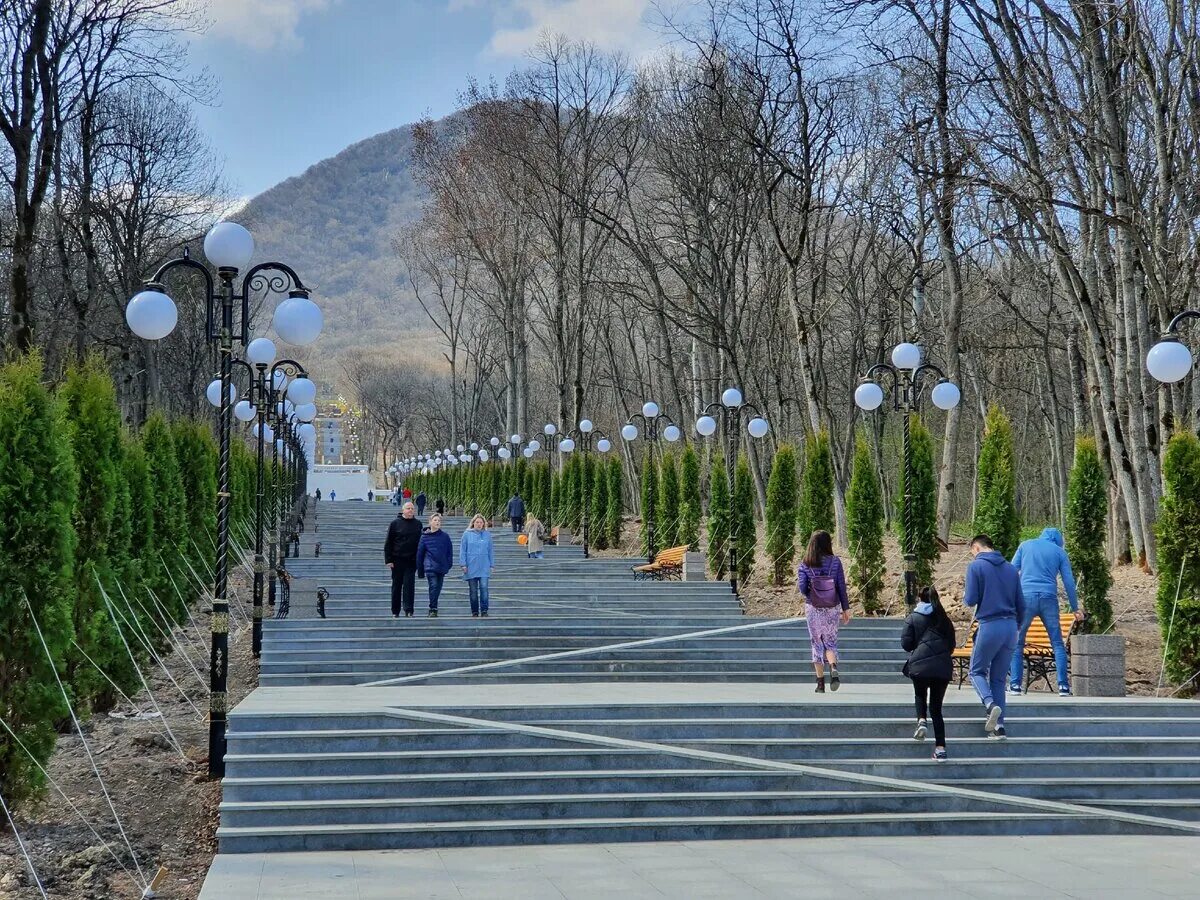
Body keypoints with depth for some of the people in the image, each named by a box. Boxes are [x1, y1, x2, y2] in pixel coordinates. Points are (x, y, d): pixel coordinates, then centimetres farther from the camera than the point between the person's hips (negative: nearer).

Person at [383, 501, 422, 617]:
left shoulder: (418, 524, 8)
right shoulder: (395, 523, -1)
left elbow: (420, 542, 15)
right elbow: (388, 543, 0)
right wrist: (388, 560, -7)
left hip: (412, 560, 1)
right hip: (397, 560, -1)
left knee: (409, 585, -9)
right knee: (397, 585, 6)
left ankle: (408, 609, -10)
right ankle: (395, 611, 13)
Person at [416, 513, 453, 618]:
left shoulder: (445, 536, 6)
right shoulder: (425, 537, 3)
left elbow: (450, 551, 9)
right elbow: (420, 553, 7)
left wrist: (449, 564, -1)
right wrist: (420, 571, 7)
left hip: (442, 568, 2)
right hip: (430, 567, -2)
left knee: (438, 588, 7)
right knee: (433, 586, -15)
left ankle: (433, 609, 19)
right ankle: (433, 609, -13)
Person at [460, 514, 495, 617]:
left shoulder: (487, 534, 7)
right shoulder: (467, 534, 2)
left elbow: (490, 551, 11)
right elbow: (462, 550, 2)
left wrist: (492, 565, 8)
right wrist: (464, 564, -5)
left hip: (484, 567, 0)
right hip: (471, 567, 0)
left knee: (484, 588, -11)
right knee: (473, 590, 5)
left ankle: (484, 610, -6)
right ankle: (474, 611, 14)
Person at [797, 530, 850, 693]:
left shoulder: (805, 564, -6)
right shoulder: (835, 562, -6)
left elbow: (802, 588, -11)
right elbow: (842, 587, -4)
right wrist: (846, 609, 3)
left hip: (813, 609, 0)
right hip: (832, 609, 0)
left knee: (817, 643, 11)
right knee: (830, 641, 13)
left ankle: (821, 683, 10)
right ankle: (833, 667, -17)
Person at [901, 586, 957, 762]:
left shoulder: (913, 617, 6)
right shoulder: (944, 619, 14)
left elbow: (906, 643, 0)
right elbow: (952, 644, 16)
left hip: (920, 665, -2)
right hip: (943, 667, 2)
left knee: (920, 695, 27)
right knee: (936, 707, 11)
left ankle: (922, 720, -2)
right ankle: (940, 747, 1)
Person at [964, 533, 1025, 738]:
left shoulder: (976, 566, -4)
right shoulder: (1011, 568, 12)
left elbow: (971, 600, -8)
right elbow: (1021, 604, 13)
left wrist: (965, 598, 15)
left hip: (989, 626, -5)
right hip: (1010, 626, 5)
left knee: (977, 671, 11)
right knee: (999, 678, 12)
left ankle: (991, 704, -16)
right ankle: (999, 726, 6)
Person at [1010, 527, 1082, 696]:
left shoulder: (1025, 545, 14)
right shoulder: (1059, 551, 12)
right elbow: (1069, 582, 9)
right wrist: (1075, 608, 16)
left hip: (1026, 596, 0)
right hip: (1049, 599, 0)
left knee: (1017, 642, 8)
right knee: (1058, 643, 8)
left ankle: (1015, 684, 3)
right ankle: (1063, 686, 2)